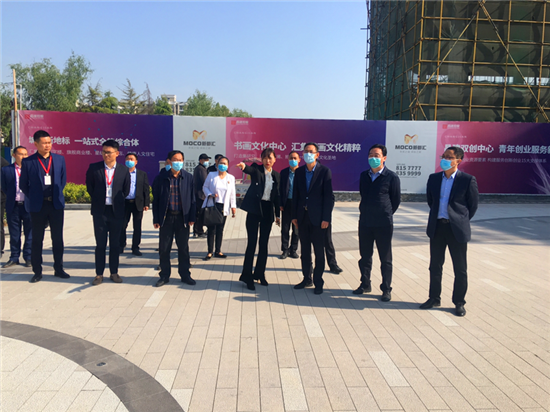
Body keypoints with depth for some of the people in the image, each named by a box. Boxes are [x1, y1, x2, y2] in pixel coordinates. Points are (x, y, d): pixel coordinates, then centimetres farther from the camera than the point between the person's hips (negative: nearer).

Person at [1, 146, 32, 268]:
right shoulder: (6, 170, 5)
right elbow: (4, 187, 8)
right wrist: (12, 197, 2)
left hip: (28, 206, -1)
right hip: (13, 206, 1)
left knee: (29, 234, 5)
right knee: (14, 234, 9)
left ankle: (28, 258, 15)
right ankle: (14, 258, 19)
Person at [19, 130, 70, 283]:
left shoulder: (59, 159, 3)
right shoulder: (27, 162, -4)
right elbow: (23, 184, 5)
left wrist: (57, 194, 11)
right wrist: (33, 198, 4)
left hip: (56, 204, 2)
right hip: (38, 206, -2)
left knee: (58, 238, 8)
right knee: (37, 240, 7)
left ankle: (58, 269, 19)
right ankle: (37, 271, 17)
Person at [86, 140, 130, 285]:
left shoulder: (124, 170, 0)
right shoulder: (94, 168, -1)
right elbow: (89, 188, 8)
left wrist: (117, 201, 6)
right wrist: (98, 200, 8)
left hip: (117, 211, 0)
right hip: (100, 211, 0)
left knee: (115, 243, 8)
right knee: (100, 243, 4)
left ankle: (114, 272, 19)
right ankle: (99, 274, 14)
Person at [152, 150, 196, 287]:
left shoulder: (188, 177, 1)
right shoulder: (161, 177, -1)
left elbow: (192, 198, 3)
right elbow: (156, 199, 2)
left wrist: (192, 217, -2)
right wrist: (156, 219, -2)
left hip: (182, 217, 0)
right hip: (166, 217, 0)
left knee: (183, 248, 8)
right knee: (164, 248, 6)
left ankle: (185, 275, 21)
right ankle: (164, 275, 20)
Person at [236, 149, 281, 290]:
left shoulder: (277, 175, 11)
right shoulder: (256, 169, -1)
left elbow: (276, 196, 13)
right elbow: (250, 170, -25)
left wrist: (278, 215, 12)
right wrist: (244, 166, -49)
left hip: (268, 210, 4)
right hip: (255, 209, -4)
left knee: (264, 244, 9)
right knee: (252, 243, -4)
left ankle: (260, 273, 23)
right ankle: (247, 276, 5)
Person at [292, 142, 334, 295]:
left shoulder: (324, 171, -6)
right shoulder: (299, 171, 7)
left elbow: (329, 196, -9)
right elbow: (295, 194, 9)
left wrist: (326, 218, -13)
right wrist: (294, 215, 5)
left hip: (318, 218, -4)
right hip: (303, 216, 5)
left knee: (319, 251, 4)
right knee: (305, 250, 12)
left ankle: (318, 282, 15)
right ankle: (307, 279, 25)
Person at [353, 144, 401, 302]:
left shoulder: (391, 177, -7)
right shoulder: (364, 176, 8)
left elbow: (396, 200, 1)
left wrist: (385, 214, 5)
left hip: (383, 224, -5)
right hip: (365, 222, 5)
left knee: (385, 259, 6)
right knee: (365, 256, 13)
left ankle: (386, 289, 16)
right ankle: (365, 284, 28)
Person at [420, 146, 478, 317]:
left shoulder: (468, 180, -7)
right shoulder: (434, 178, 5)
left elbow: (473, 205, 2)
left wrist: (461, 221, 6)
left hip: (457, 229, -4)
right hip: (436, 227, 4)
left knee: (460, 269, 6)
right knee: (435, 266, 13)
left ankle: (459, 303, 20)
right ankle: (434, 298, 27)